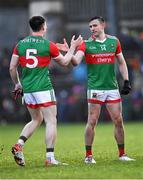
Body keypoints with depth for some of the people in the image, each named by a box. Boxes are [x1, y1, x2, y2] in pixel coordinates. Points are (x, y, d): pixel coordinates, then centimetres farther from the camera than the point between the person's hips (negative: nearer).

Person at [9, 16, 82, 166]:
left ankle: (19, 145, 1)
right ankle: (50, 157, -7)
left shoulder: (20, 45, 5)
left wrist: (17, 84, 21)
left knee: (36, 119, 20)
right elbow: (64, 62, 9)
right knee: (51, 121, 0)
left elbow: (12, 68, 7)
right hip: (43, 88, -5)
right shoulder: (48, 45, -6)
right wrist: (72, 47, 22)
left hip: (27, 89, 5)